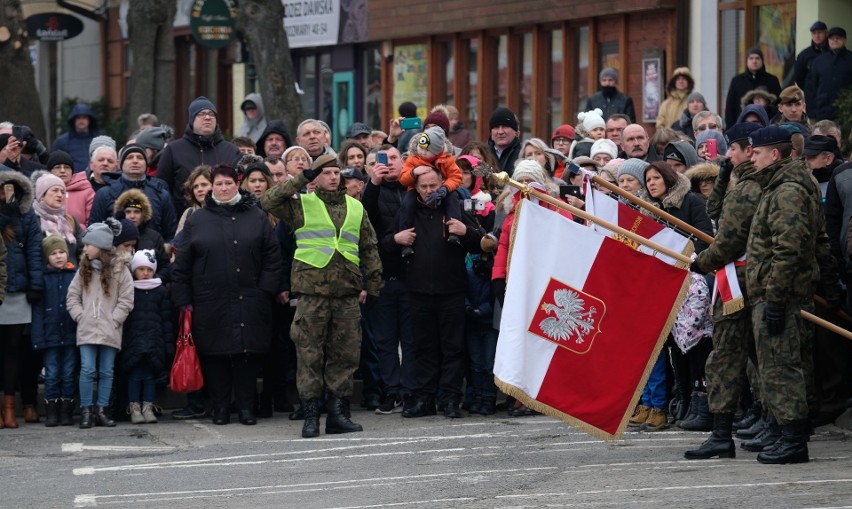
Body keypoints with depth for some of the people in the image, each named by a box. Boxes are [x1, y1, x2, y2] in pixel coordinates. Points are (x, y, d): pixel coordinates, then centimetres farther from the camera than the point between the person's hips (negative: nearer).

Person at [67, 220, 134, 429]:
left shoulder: (120, 271, -2)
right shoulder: (83, 270, 8)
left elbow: (126, 301, -2)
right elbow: (73, 296, 9)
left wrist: (113, 320, -9)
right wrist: (80, 316, -3)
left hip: (110, 331, -1)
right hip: (86, 330, 1)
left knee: (106, 372, 4)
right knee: (87, 370, -5)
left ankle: (101, 411, 11)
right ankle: (86, 411, 0)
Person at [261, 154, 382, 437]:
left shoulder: (356, 208, 16)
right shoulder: (302, 205, 6)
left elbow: (369, 249, 19)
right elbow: (269, 202, -10)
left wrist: (371, 284, 12)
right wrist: (301, 180, -8)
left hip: (347, 291, 3)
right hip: (312, 290, -3)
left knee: (345, 354, 4)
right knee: (310, 355, -3)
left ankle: (338, 413, 11)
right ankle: (311, 416, 1)